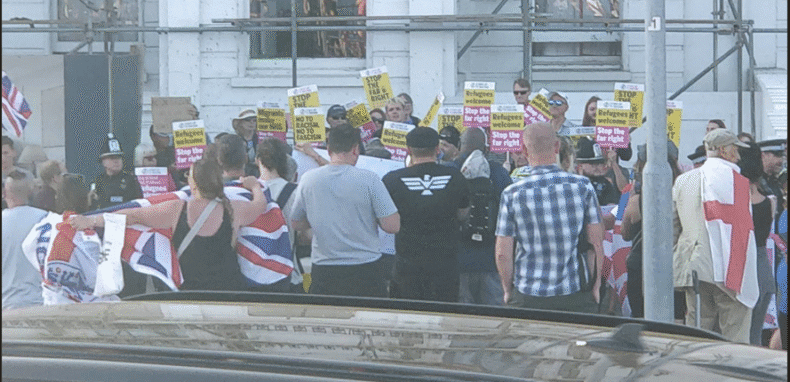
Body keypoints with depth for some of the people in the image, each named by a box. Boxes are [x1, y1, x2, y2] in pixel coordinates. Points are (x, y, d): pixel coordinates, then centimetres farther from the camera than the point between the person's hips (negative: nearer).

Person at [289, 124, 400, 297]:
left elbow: (296, 224, 10)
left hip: (323, 271, 2)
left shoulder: (308, 179, -2)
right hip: (366, 268, -2)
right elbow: (392, 226, -9)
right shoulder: (369, 179, -10)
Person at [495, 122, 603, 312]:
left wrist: (508, 290, 10)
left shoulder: (512, 194, -6)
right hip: (576, 294, 1)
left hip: (528, 296, -1)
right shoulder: (582, 186, -3)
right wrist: (595, 285, 10)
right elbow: (596, 243, -1)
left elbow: (503, 253, -4)